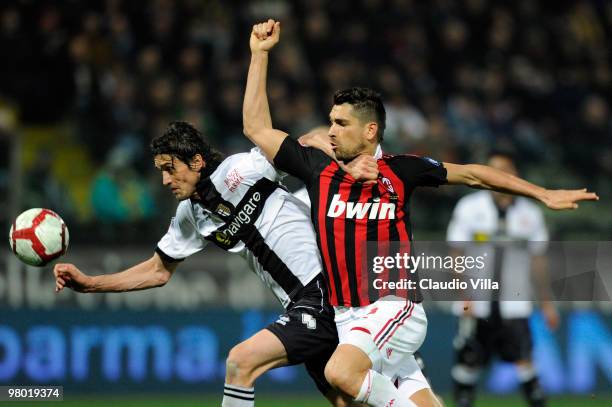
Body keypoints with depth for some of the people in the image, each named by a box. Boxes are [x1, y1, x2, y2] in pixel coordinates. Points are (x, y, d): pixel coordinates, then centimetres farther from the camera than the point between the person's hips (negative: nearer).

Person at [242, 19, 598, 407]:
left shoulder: (400, 171, 1)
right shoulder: (318, 169, 7)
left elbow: (471, 174, 11)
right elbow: (257, 128, 10)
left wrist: (545, 194, 12)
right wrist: (260, 54, 7)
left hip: (395, 307, -3)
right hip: (348, 317, 4)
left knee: (341, 372, -30)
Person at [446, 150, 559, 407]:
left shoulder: (530, 214, 5)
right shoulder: (469, 208, -1)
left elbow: (538, 262, 12)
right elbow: (457, 256, 0)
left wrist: (546, 304, 14)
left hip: (513, 306, 0)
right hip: (476, 307, 0)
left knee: (524, 361, -11)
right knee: (468, 364, 2)